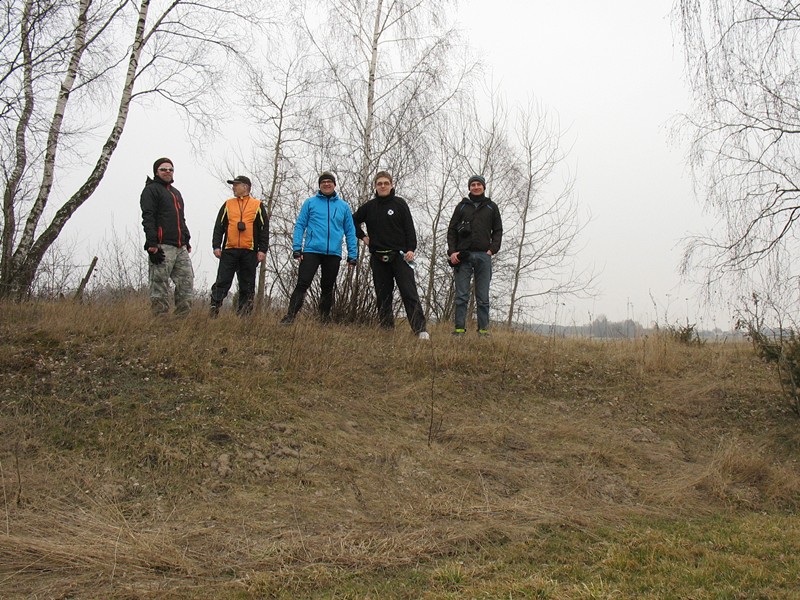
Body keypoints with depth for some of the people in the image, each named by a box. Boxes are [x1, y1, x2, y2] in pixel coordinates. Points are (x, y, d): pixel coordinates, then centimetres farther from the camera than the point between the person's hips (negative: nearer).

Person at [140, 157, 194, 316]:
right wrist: (152, 245, -20)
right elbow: (148, 218, -10)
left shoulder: (176, 192, 26)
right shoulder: (151, 190, 0)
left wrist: (187, 241, 21)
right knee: (160, 285, -7)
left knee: (186, 281, 1)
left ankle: (182, 318, 4)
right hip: (162, 247, -8)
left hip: (180, 248, 8)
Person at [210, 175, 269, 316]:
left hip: (249, 252, -1)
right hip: (229, 250, 1)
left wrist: (262, 250, -3)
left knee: (247, 286, 4)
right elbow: (219, 226, 11)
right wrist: (216, 246, 0)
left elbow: (264, 229, 5)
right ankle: (213, 312, -6)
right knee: (222, 282, -5)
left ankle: (243, 315, 9)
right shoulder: (228, 205, 14)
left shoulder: (258, 206, 8)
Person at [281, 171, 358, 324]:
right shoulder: (310, 202, 6)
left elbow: (350, 232, 11)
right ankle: (290, 316, -11)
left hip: (334, 254, 2)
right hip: (312, 251, -2)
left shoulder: (343, 206, 11)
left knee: (328, 288, 11)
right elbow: (300, 225, 4)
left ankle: (325, 319, 21)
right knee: (302, 284, -10)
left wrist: (352, 255, 5)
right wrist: (296, 248, -6)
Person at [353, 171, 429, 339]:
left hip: (400, 256, -3)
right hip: (378, 258, 3)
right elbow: (353, 221, 26)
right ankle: (386, 330, 9)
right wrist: (362, 236, 13)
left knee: (410, 294, -11)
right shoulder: (369, 207, 11)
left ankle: (420, 330, -16)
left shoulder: (400, 204, 3)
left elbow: (409, 228, -2)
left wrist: (411, 249, -12)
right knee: (383, 297, 4)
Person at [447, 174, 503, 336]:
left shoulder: (492, 207, 14)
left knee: (483, 297, 1)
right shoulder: (462, 206, 13)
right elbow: (451, 230, 9)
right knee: (461, 296, -3)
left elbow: (498, 230, 12)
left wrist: (492, 249, -3)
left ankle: (483, 329, 2)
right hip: (463, 255, 0)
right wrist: (452, 251, -4)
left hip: (483, 256, 0)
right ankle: (459, 328, -3)